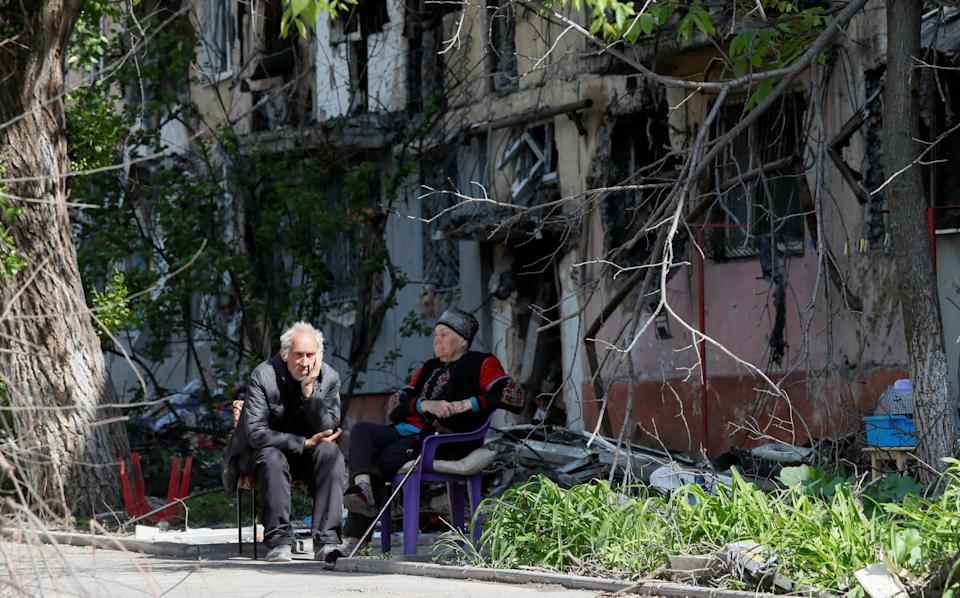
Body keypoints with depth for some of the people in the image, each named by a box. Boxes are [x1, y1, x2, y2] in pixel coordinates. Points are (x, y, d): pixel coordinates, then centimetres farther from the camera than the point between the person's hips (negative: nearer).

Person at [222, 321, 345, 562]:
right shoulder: (263, 377, -17)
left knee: (331, 453, -28)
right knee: (273, 459, -36)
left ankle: (326, 541, -33)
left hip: (308, 452, 3)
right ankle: (278, 541, -34)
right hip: (264, 451, -3)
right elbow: (256, 433, -22)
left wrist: (309, 391, -28)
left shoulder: (329, 378, -8)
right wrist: (304, 443, -25)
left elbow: (328, 430, -16)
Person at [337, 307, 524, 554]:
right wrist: (425, 404, -6)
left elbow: (514, 397, -5)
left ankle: (355, 538, -29)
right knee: (362, 430, -24)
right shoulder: (429, 369, 31)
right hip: (405, 431, 7)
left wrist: (467, 403, -13)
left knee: (385, 458, -31)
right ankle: (362, 486, -48)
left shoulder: (482, 364, 11)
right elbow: (396, 404, 16)